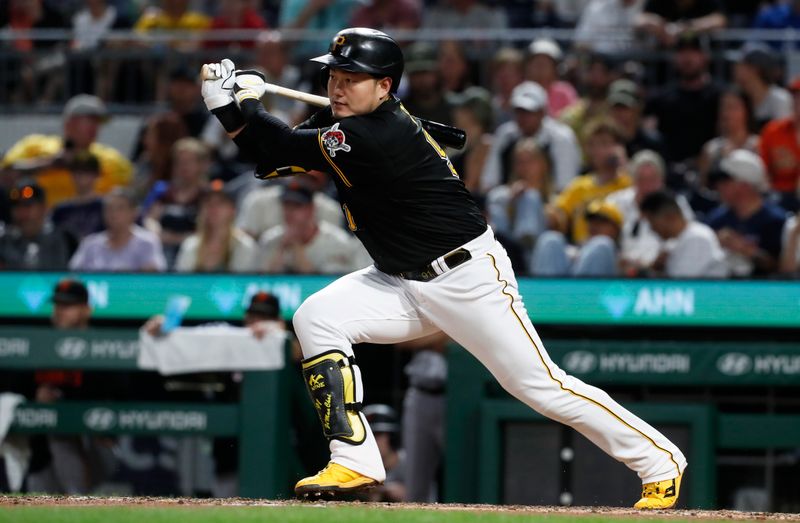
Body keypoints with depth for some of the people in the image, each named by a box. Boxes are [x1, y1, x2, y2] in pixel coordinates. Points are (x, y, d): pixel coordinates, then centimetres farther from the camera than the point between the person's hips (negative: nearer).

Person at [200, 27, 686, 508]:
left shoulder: (375, 139, -25)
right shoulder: (342, 123, 3)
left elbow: (291, 149, -20)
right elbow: (276, 159, 5)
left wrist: (247, 104, -5)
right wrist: (228, 105, -8)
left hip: (470, 279, -9)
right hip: (405, 284, 9)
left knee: (541, 385, -7)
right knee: (316, 319, -10)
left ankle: (659, 460, 9)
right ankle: (354, 462, -8)